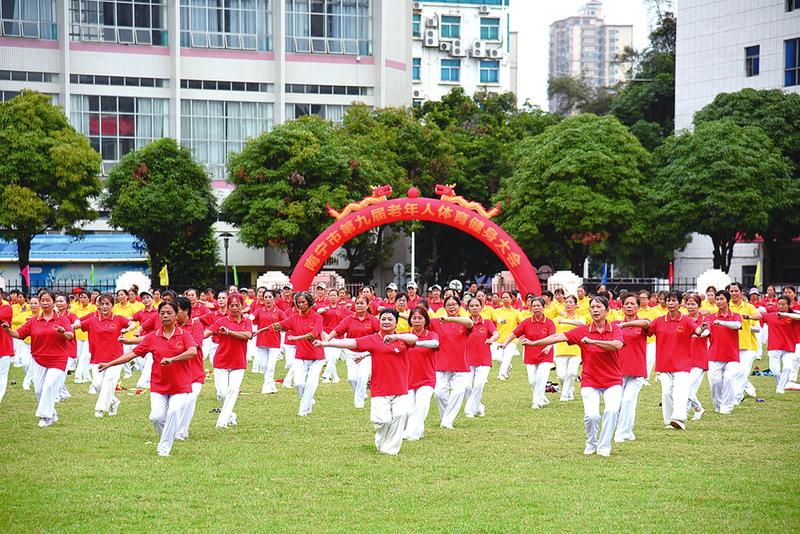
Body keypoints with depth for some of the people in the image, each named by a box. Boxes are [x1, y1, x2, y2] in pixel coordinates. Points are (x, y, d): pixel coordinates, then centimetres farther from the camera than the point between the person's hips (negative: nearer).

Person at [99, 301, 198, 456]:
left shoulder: (184, 335, -2)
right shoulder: (152, 337, 5)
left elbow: (193, 352, -20)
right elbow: (133, 353, 5)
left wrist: (172, 359, -33)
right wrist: (109, 364, 0)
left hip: (180, 386, -2)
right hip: (158, 385, 2)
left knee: (174, 412, -19)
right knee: (156, 417, -11)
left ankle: (164, 447, -5)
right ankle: (167, 439, 19)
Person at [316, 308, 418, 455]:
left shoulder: (402, 338, 8)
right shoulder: (373, 339, 4)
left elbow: (414, 338, -14)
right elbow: (351, 343, -4)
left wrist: (395, 336, -31)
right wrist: (325, 343, -14)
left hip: (400, 392, 1)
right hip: (380, 392, -1)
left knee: (401, 414, -20)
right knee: (384, 419, -16)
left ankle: (390, 448, -3)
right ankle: (380, 444, 16)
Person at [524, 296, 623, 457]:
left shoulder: (615, 330, -3)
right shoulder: (583, 331, -1)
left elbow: (617, 345, -25)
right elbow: (559, 337, -7)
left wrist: (592, 341, -31)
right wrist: (533, 343, -13)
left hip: (612, 381, 0)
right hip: (590, 381, 0)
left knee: (612, 410, -23)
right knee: (591, 415, -16)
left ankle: (604, 447, -5)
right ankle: (591, 444, 13)